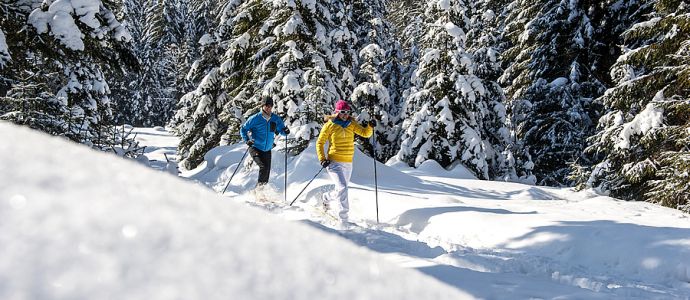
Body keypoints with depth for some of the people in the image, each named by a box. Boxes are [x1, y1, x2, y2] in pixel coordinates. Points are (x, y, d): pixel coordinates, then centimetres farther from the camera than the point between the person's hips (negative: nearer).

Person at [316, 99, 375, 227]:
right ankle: (344, 219, -14)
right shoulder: (330, 125, -6)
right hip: (334, 163, -5)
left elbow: (365, 133, 0)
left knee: (342, 190, 19)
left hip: (348, 164, 6)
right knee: (342, 188, -20)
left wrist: (370, 127, -20)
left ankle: (326, 198, 50)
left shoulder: (351, 124, 6)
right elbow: (320, 142, 0)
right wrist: (322, 159, -11)